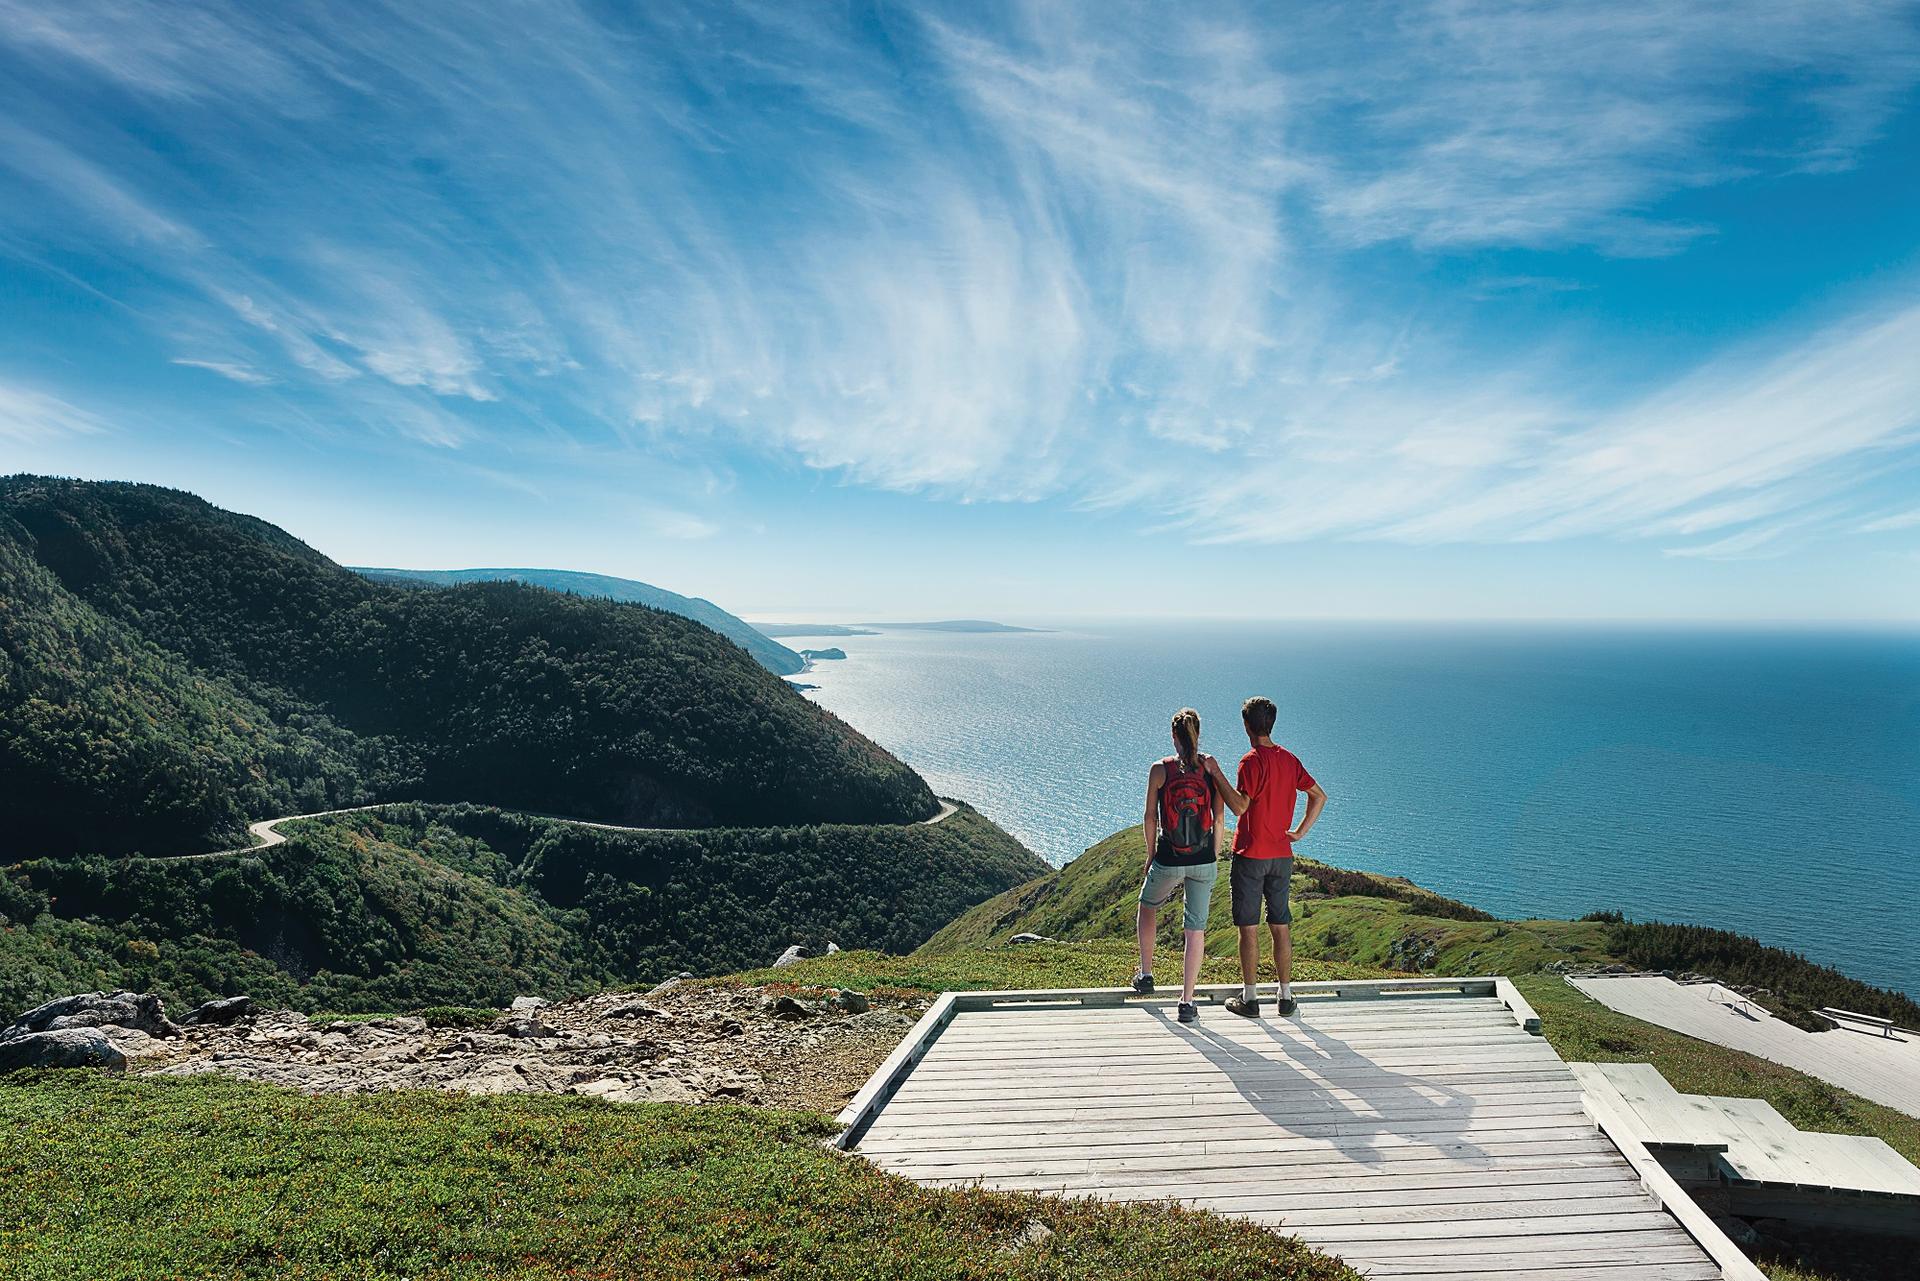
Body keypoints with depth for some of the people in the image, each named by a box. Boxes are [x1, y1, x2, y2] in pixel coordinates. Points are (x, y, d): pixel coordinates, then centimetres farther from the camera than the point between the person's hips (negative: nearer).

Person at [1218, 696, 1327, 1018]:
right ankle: (1286, 997, 19)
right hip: (1282, 857, 6)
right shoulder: (1289, 759, 6)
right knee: (1281, 926, 13)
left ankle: (1250, 998, 10)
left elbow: (1240, 807, -23)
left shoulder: (1252, 761, -15)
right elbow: (1319, 796, 10)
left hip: (1250, 856, -6)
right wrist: (1300, 832, 10)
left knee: (1249, 928, 3)